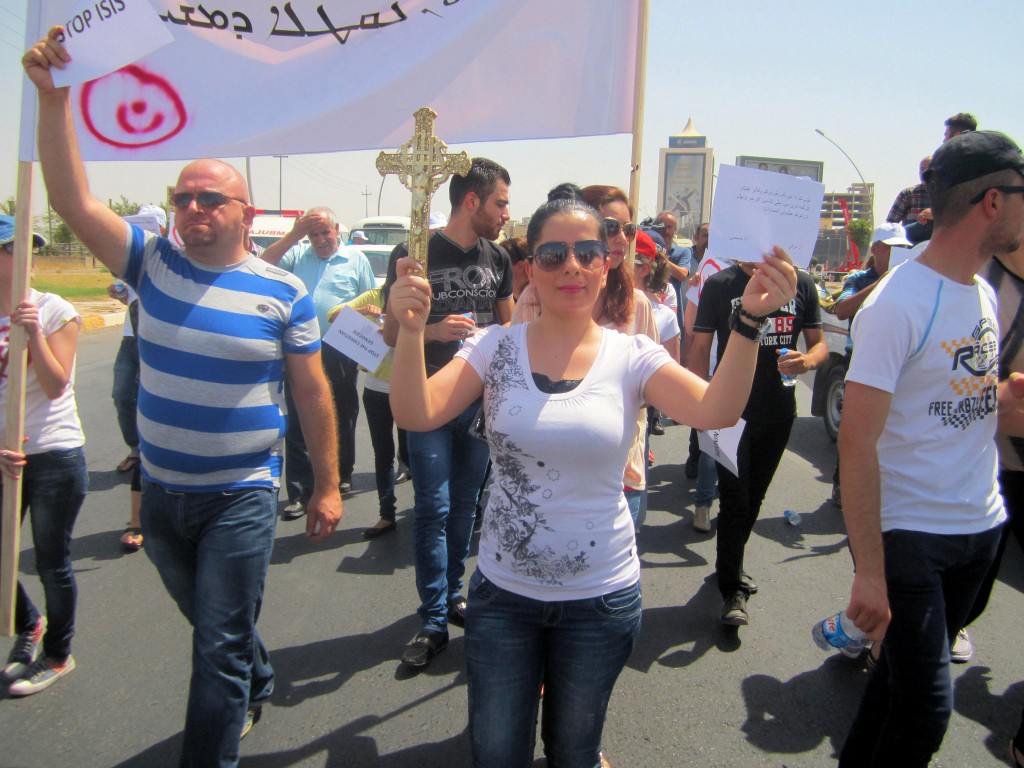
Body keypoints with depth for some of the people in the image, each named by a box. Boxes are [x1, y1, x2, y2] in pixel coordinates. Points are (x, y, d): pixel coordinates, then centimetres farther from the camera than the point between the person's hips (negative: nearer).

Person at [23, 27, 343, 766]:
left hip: (241, 497, -5)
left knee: (220, 650, 2)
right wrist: (54, 99, -19)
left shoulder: (283, 291, -10)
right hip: (161, 492, 5)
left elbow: (313, 392, -6)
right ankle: (258, 685, 53)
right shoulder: (153, 262, -1)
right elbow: (73, 200, -10)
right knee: (212, 628, 26)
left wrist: (327, 485, -5)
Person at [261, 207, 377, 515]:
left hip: (340, 354, 0)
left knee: (342, 419, 14)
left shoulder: (356, 259, 5)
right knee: (298, 424, 1)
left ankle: (341, 475, 33)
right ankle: (300, 493, 7)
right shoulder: (296, 255, 7)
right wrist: (293, 236, -12)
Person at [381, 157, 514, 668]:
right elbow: (391, 333, -4)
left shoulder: (497, 258, 6)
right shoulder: (413, 255, -8)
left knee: (465, 505, 13)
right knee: (432, 509, -4)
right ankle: (434, 622, 6)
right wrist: (434, 330, -22)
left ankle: (452, 594, 30)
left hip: (479, 400, 5)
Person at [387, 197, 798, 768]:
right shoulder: (497, 347, -6)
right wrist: (411, 331, -33)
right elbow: (416, 415, -18)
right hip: (503, 592, 1)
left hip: (600, 598, 0)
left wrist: (749, 321, -36)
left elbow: (715, 411, -23)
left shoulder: (631, 357, -8)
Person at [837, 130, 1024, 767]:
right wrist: (869, 571, -22)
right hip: (910, 535, -7)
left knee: (907, 673, 18)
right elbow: (857, 443, -20)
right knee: (927, 705, 0)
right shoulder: (899, 303, -18)